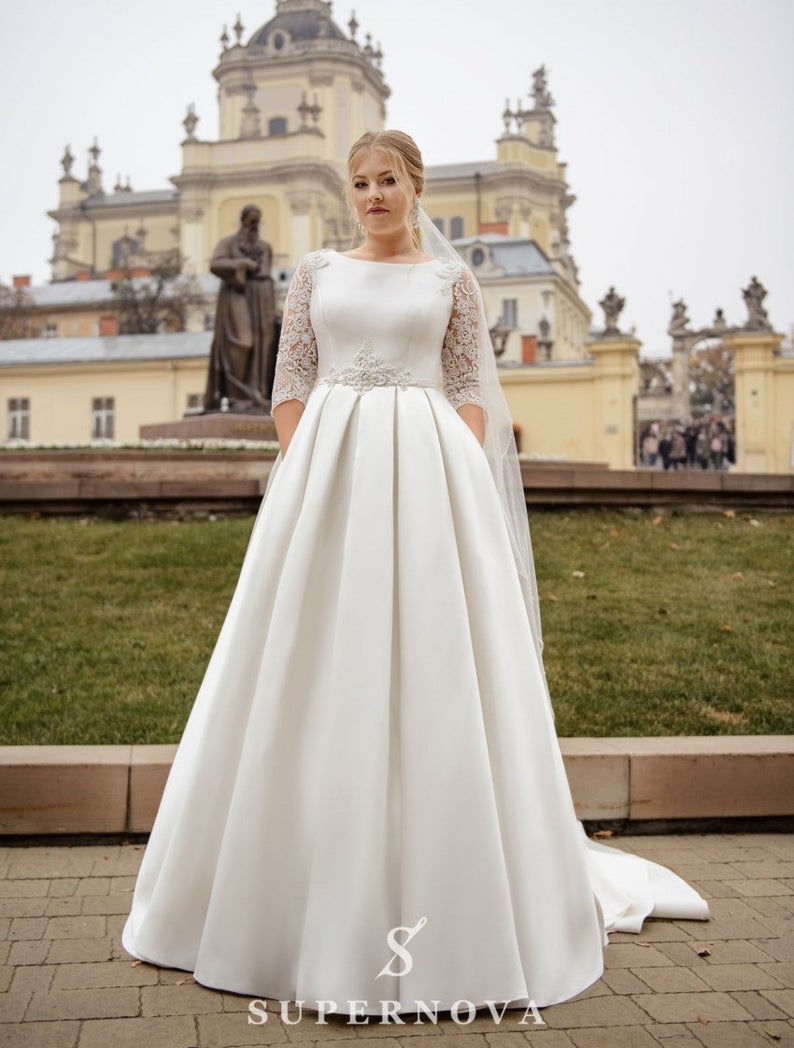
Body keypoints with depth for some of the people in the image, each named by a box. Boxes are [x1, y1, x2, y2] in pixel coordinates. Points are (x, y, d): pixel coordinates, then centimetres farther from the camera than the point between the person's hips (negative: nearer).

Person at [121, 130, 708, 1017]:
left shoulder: (450, 280, 11)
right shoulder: (316, 273, 14)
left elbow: (471, 390, 6)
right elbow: (289, 384, 9)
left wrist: (453, 480, -8)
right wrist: (305, 479, -4)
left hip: (427, 472, -1)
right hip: (328, 471, 2)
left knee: (430, 668, -4)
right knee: (320, 667, 1)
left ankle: (442, 899, 8)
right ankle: (311, 892, 15)